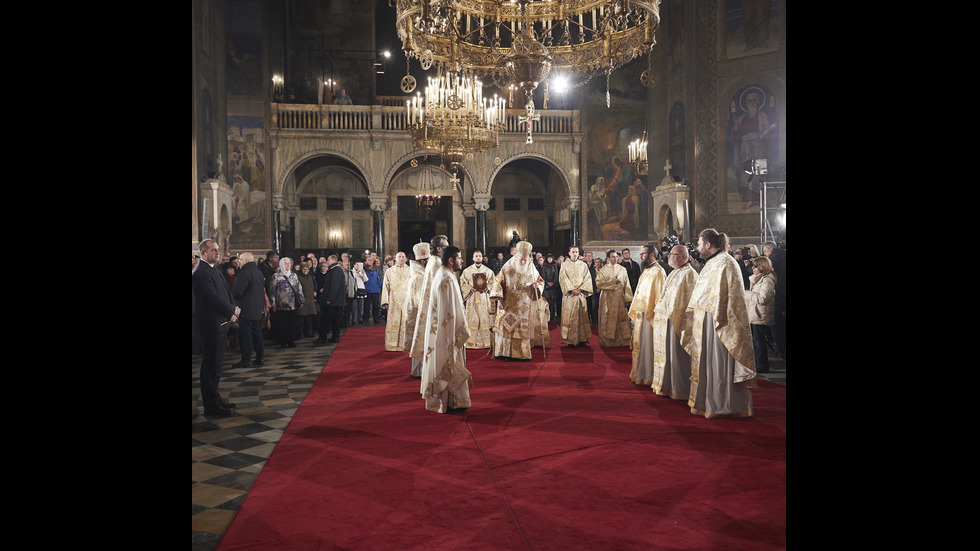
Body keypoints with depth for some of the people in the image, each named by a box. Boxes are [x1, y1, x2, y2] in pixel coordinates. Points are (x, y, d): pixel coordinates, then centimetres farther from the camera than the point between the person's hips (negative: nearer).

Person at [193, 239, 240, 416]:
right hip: (212, 326, -10)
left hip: (222, 323, 10)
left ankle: (214, 399, 29)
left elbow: (227, 293, 14)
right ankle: (211, 406, 8)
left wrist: (233, 312, -2)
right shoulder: (201, 273, -16)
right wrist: (233, 310, -10)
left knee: (215, 365, 18)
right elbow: (214, 297, -22)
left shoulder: (215, 270, 15)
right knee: (211, 366, -1)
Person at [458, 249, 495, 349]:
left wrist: (487, 288, -5)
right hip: (472, 298, -1)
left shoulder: (488, 271, 9)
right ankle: (472, 341, 0)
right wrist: (470, 289, -8)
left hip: (484, 298, 1)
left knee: (485, 319, -2)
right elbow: (463, 283, 5)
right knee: (472, 320, -3)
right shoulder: (467, 270, 5)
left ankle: (485, 341, 3)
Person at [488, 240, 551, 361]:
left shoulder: (531, 268, 4)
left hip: (525, 306, 3)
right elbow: (498, 282, -3)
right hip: (509, 305, -3)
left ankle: (522, 352, 11)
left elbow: (540, 281, 13)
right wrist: (498, 299, -11)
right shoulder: (508, 268, -4)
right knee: (508, 327, -6)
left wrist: (538, 285, -12)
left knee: (524, 327, 4)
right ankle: (506, 353, -1)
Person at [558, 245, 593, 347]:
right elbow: (563, 279, -3)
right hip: (569, 295, -2)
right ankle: (570, 340, -3)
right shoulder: (564, 265, 6)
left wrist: (580, 289, -9)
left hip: (581, 294, 2)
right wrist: (572, 289, -13)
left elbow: (587, 278, 5)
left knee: (582, 316, 1)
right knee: (569, 317, -4)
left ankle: (582, 339, 3)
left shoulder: (583, 265, 12)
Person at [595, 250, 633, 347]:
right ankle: (607, 340, 3)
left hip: (620, 299, 2)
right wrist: (613, 282, -11)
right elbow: (598, 283, -8)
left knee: (622, 319, 1)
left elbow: (626, 285, 6)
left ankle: (623, 340, 5)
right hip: (607, 299, -2)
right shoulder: (603, 270, 4)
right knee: (607, 320, -1)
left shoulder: (622, 269, 9)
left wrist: (627, 299, -2)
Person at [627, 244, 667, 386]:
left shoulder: (658, 272, -13)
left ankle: (648, 376, 6)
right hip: (640, 314, 9)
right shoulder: (645, 271, 16)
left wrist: (656, 314, -20)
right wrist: (635, 311, 17)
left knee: (648, 345, -2)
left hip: (649, 314, -9)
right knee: (639, 345, 14)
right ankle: (638, 374, 23)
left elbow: (659, 295, -17)